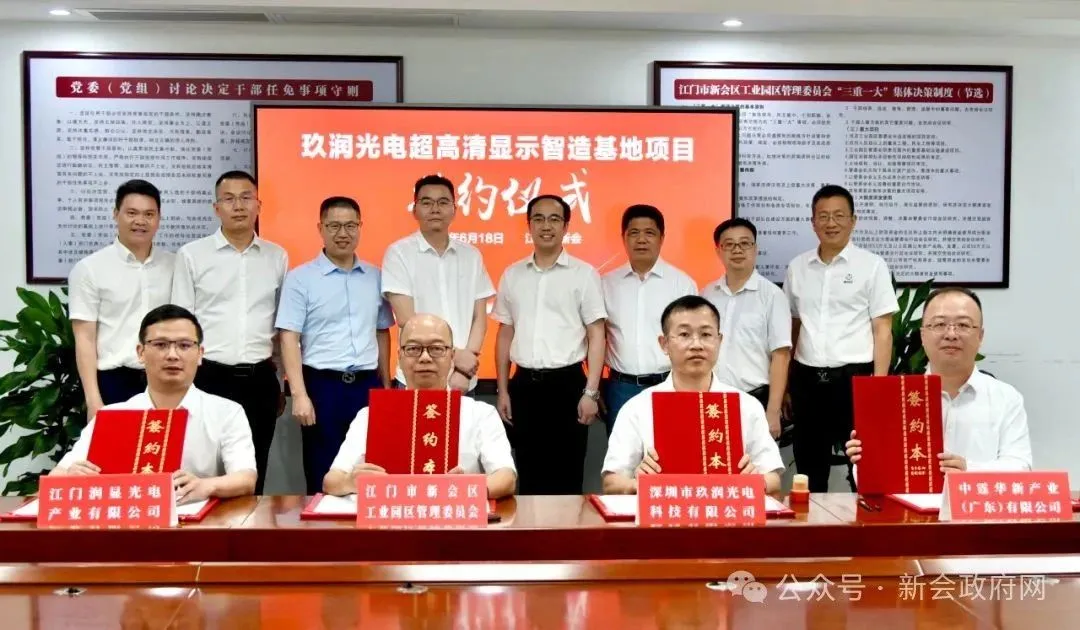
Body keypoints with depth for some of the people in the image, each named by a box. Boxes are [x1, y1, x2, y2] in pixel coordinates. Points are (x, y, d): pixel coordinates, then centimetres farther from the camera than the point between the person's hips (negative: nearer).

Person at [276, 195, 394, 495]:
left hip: (367, 385, 3)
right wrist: (299, 394, -15)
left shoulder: (375, 277, 9)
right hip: (322, 384, -3)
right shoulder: (300, 278, -3)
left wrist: (386, 384, 13)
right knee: (322, 476, 6)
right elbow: (289, 338, -7)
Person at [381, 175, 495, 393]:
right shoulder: (399, 253, -4)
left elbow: (479, 319, 6)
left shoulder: (471, 255, 7)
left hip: (464, 380, 3)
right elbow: (406, 320, -10)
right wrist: (455, 356, -11)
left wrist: (464, 370, -6)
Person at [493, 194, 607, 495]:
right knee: (529, 474, 11)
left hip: (567, 384, -3)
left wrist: (590, 392, -10)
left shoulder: (584, 274, -1)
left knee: (566, 476, 5)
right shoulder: (512, 275, 9)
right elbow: (505, 334, 12)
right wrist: (503, 391, 8)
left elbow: (596, 336, -3)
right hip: (524, 385, 3)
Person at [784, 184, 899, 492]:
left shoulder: (872, 266, 0)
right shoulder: (797, 267, 10)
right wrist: (784, 382, 11)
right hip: (807, 378, 4)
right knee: (808, 468, 12)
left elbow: (882, 331, -2)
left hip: (854, 376, -3)